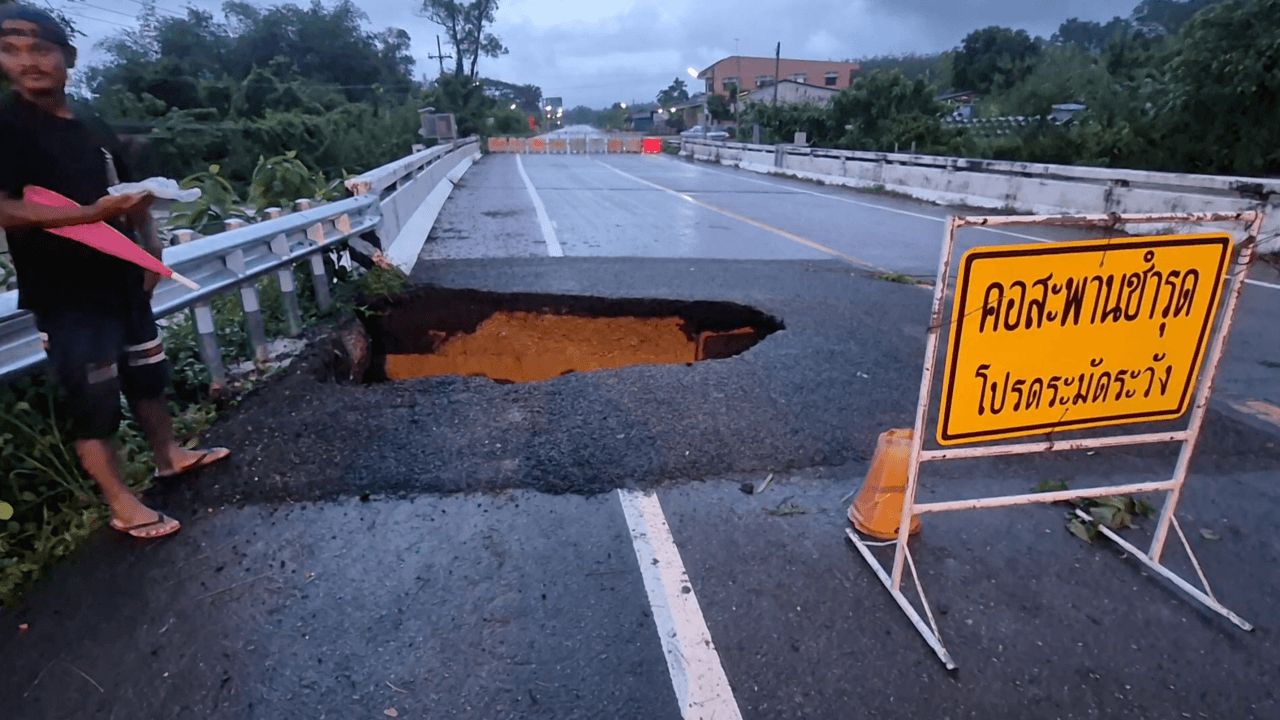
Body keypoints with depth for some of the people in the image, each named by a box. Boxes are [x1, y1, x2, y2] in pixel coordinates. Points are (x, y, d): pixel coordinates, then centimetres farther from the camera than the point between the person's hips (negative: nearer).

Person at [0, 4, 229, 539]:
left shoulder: (93, 127, 12)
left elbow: (131, 197, 20)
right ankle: (122, 505, 4)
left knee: (147, 374, 17)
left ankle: (168, 455, 34)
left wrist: (149, 252, 10)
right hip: (64, 293, -7)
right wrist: (93, 213, -29)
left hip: (120, 278, 7)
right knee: (92, 401, -4)